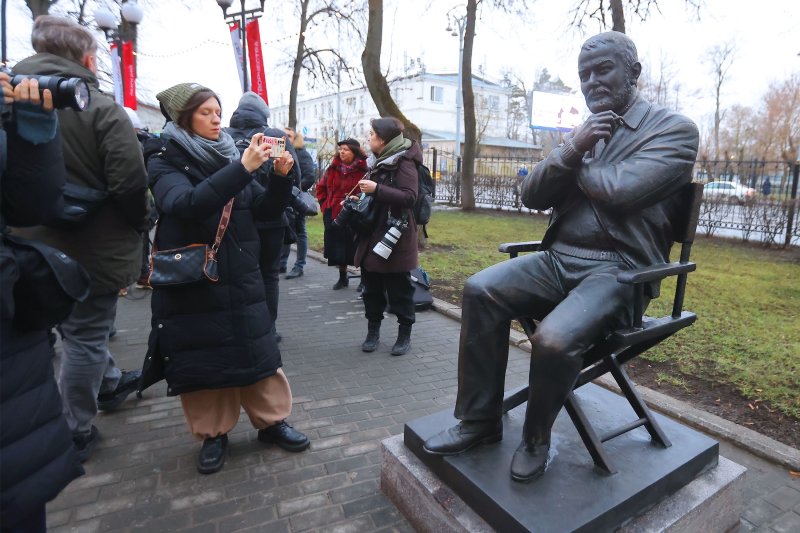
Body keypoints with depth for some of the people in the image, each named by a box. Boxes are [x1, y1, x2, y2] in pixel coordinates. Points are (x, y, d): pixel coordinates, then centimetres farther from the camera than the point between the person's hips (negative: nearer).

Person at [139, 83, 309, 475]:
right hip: (191, 284, -3)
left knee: (258, 352, 8)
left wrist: (280, 176, -14)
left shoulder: (229, 157, 9)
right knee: (203, 361, 6)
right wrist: (243, 168, -33)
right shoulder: (165, 164, -4)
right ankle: (213, 433, 27)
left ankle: (271, 421, 25)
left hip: (241, 280, 4)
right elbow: (186, 204, -26)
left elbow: (266, 209, 4)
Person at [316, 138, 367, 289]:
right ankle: (343, 278, 29)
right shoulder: (333, 168, 8)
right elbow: (321, 188, 18)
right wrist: (324, 205, 11)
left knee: (356, 248, 1)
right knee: (338, 248, 12)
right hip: (333, 214, 5)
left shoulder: (364, 170, -9)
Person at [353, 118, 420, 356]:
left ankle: (405, 334, 14)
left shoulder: (404, 162, -10)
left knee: (399, 289, 1)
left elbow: (409, 197, -22)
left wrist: (377, 189, -26)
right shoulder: (378, 161, 16)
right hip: (373, 233, 8)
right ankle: (373, 330, 24)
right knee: (371, 287, 11)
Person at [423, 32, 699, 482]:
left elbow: (619, 190, -20)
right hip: (559, 258, 6)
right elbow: (532, 195, 7)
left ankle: (536, 438, 1)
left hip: (618, 271, -5)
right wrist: (572, 150, -9)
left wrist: (576, 163, 0)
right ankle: (480, 420, -5)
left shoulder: (674, 128, -1)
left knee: (555, 339, -31)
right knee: (481, 290, -17)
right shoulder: (583, 132, 18)